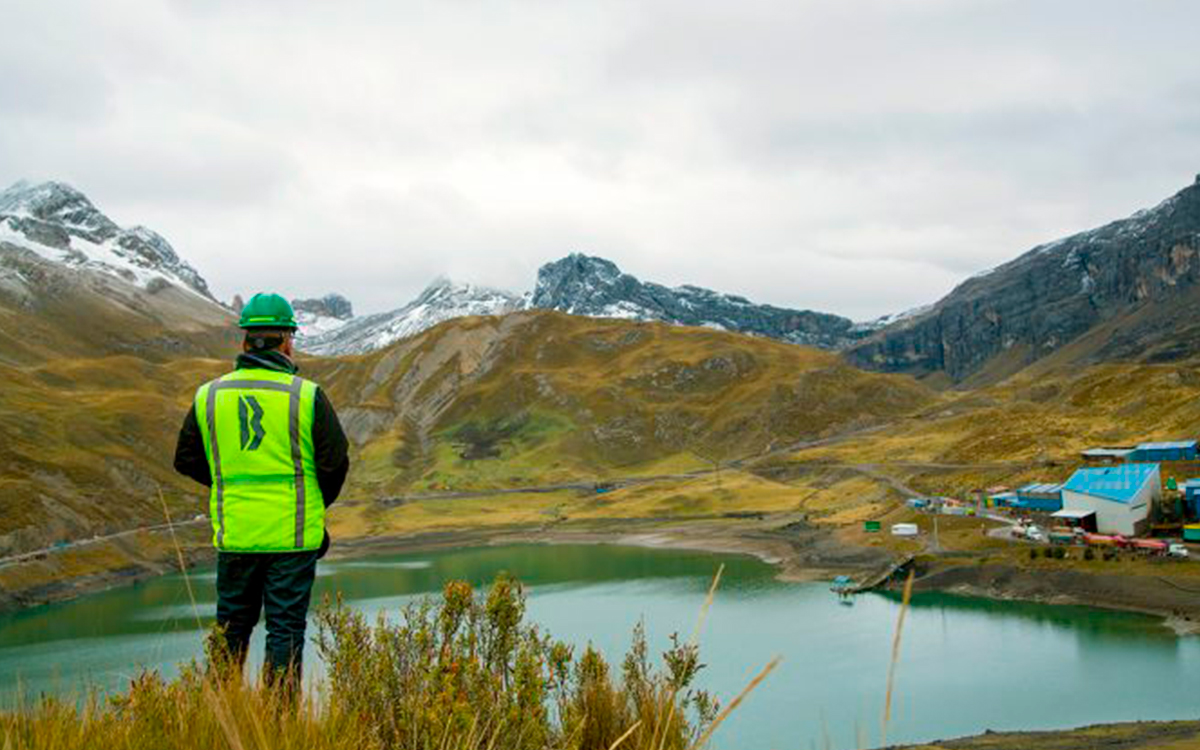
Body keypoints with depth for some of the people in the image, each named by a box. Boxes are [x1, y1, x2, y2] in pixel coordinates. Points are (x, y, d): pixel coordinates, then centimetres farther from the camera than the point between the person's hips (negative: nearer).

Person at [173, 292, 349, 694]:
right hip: (293, 536, -3)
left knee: (232, 626, 18)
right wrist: (318, 504, 12)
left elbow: (186, 460, 10)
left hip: (235, 536, 3)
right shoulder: (307, 395, -9)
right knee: (286, 627, 5)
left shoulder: (209, 395, 1)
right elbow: (335, 462, -6)